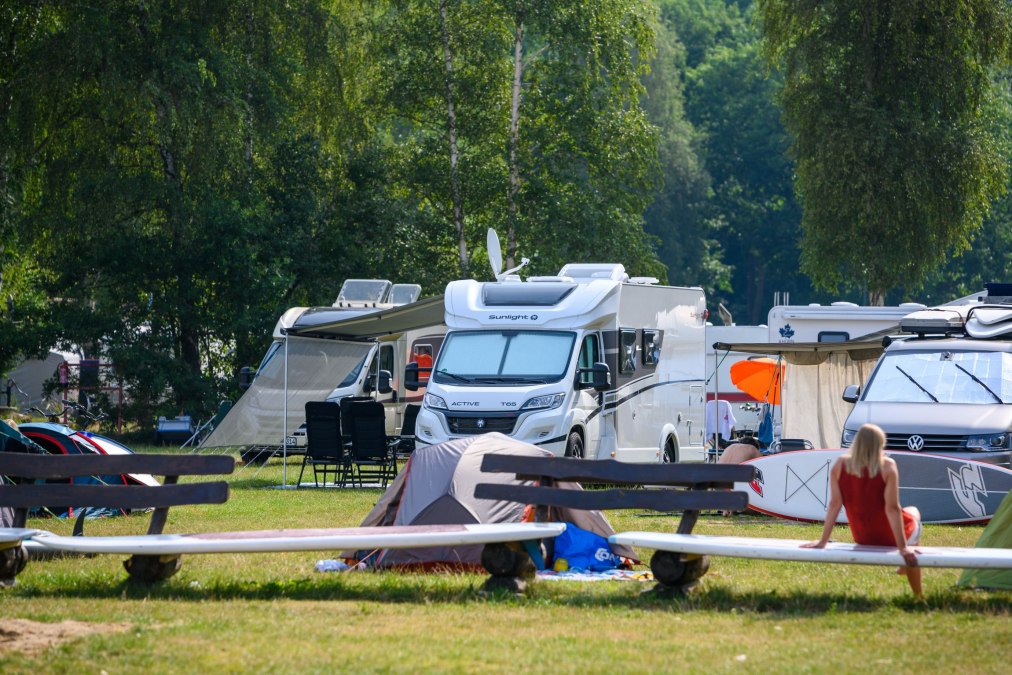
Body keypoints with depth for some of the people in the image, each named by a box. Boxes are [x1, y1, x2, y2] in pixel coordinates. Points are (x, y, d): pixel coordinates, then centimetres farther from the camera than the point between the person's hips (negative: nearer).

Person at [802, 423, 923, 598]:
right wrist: (903, 548, -22)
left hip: (861, 537, 4)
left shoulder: (840, 465, -13)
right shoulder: (887, 466, -24)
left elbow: (834, 504, -13)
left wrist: (823, 541, -6)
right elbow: (892, 508, -25)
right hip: (889, 537, -4)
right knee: (913, 512, 35)